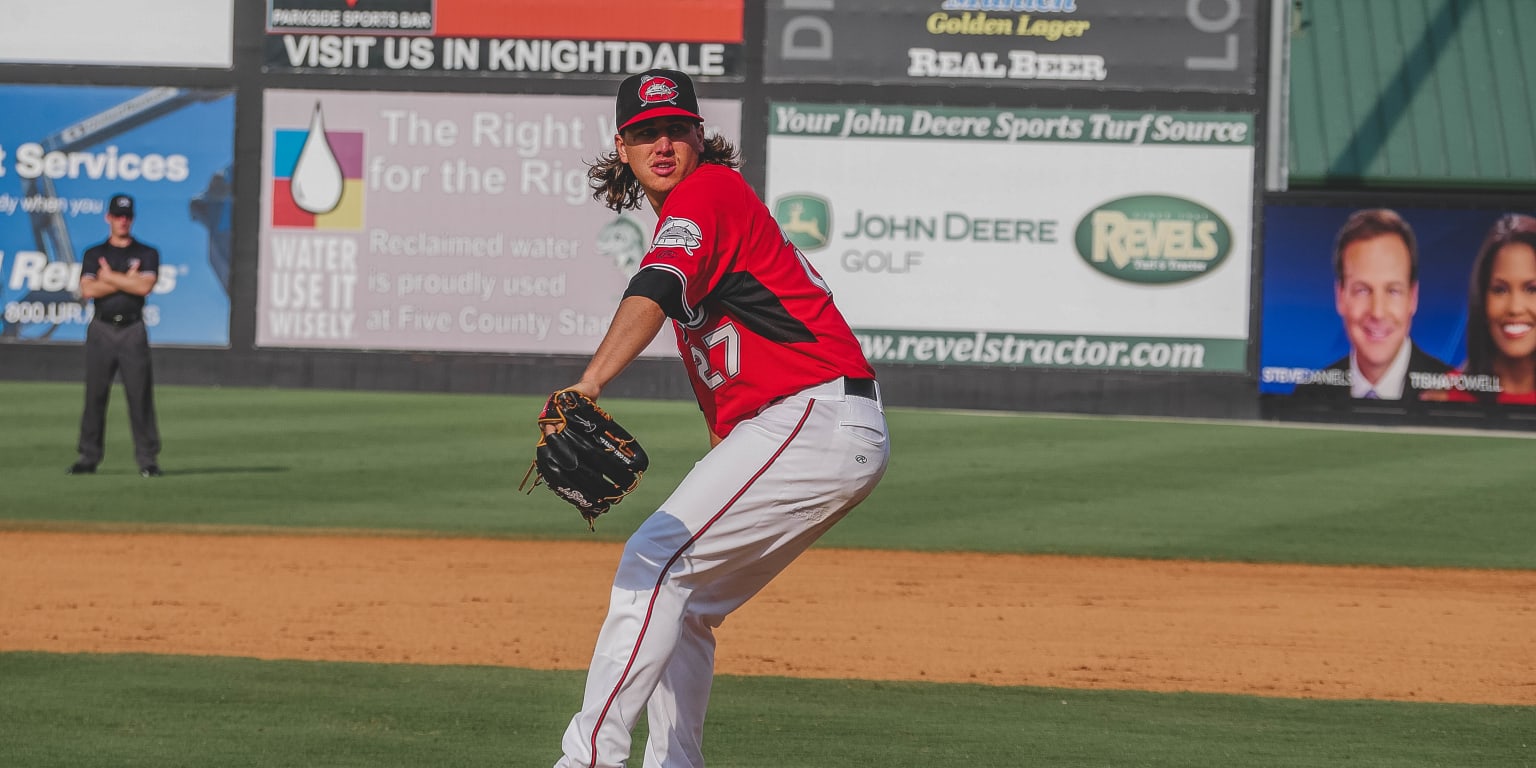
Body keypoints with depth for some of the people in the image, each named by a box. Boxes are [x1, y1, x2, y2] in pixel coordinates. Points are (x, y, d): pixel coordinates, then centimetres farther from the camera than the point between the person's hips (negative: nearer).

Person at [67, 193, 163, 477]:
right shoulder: (94, 254, 12)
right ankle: (89, 456, 4)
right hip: (101, 330, 1)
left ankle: (148, 458, -4)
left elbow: (144, 286, -9)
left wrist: (109, 277, -5)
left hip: (133, 331, -1)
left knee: (140, 394, -6)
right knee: (95, 394, -1)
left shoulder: (146, 254, 10)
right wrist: (126, 279, -7)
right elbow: (88, 290, -4)